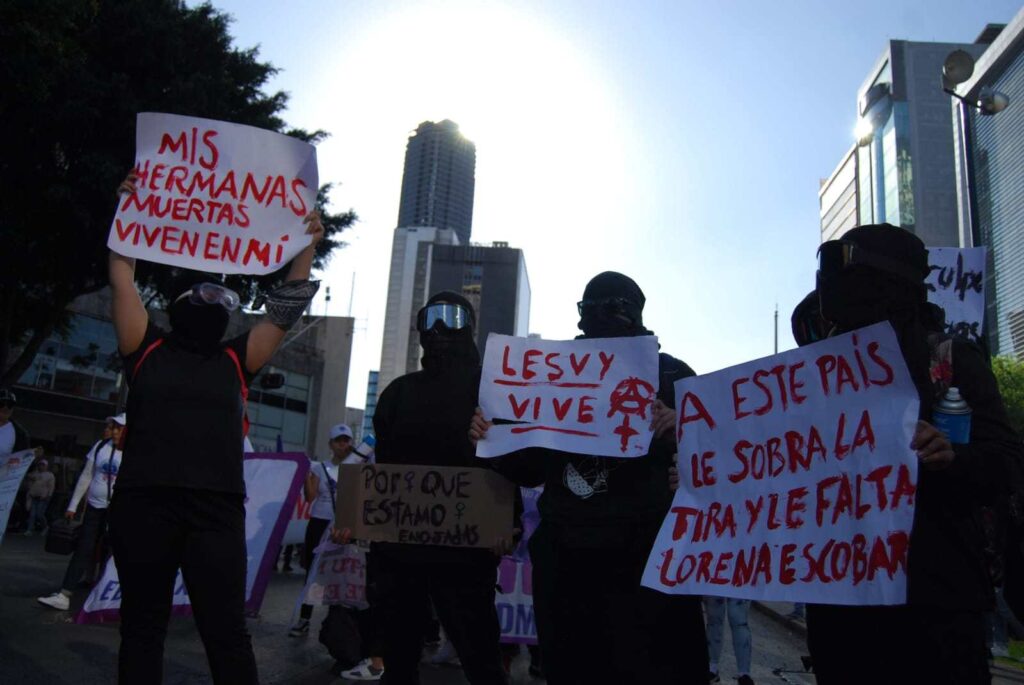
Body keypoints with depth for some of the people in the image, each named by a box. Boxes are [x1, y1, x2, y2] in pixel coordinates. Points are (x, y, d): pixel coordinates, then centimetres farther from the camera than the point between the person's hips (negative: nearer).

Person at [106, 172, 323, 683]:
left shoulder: (235, 362, 14)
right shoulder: (148, 349, 11)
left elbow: (286, 311, 12)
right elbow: (122, 281, 8)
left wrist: (307, 246, 7)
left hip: (217, 510, 1)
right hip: (143, 503, 0)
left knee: (226, 630, -1)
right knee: (142, 626, 10)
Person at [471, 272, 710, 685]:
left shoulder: (667, 373, 6)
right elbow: (530, 471, 17)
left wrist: (680, 429, -20)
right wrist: (491, 437, -1)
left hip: (641, 553, -3)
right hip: (564, 553, 4)